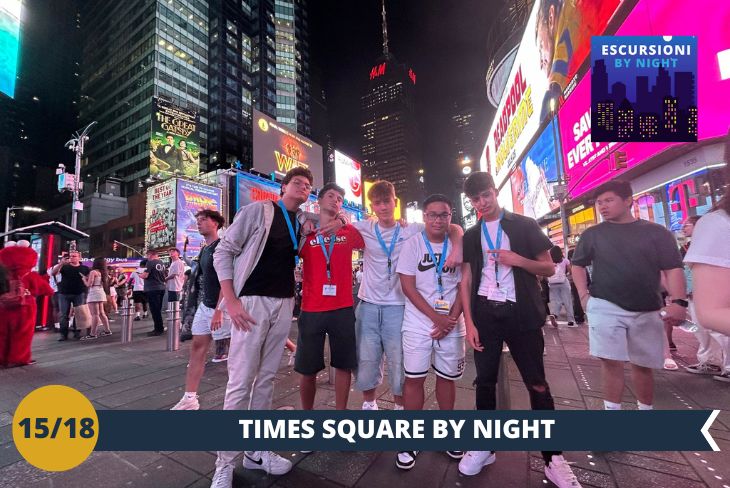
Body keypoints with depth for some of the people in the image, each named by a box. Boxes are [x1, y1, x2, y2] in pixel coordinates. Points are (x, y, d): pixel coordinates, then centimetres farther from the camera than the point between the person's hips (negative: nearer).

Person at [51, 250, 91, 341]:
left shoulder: (85, 268, 7)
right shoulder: (64, 267, 7)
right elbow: (53, 273, -9)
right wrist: (61, 263, -20)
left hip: (79, 294, 0)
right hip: (64, 294, 0)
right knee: (64, 315, 2)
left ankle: (77, 332, 13)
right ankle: (63, 334, 7)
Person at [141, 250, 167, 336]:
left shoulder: (150, 262, -10)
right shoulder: (162, 263, 11)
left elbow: (145, 275, -15)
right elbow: (164, 277, 18)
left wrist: (139, 275, 5)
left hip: (152, 289, -7)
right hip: (161, 288, 7)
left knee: (154, 310, -1)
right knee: (158, 310, 14)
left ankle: (158, 329, 2)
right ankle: (160, 328, 20)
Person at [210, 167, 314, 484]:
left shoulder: (303, 221, 10)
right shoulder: (257, 210, -5)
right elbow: (223, 251, -6)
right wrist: (231, 301, -13)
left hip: (285, 304, 6)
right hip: (252, 301, -5)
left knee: (266, 378, 14)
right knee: (240, 381, -1)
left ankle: (256, 451, 30)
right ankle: (225, 464, 18)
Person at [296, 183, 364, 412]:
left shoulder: (349, 232, 4)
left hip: (343, 310, 1)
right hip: (311, 310, -1)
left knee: (344, 365, 13)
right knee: (307, 368, 12)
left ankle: (341, 411, 32)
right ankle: (307, 411, 34)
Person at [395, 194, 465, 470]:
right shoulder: (413, 244, -5)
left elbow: (463, 286, 1)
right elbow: (408, 286, -9)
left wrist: (451, 319, -10)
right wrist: (437, 317, -14)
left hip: (452, 325, 2)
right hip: (418, 324, -2)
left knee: (447, 377, 14)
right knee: (414, 378, 3)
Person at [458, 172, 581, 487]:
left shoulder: (525, 226, 4)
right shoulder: (470, 236, 10)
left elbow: (549, 269, 4)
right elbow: (466, 280, 6)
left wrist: (518, 260, -16)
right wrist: (469, 322, -2)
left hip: (521, 313, -2)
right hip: (485, 312, 2)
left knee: (537, 383, 3)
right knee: (485, 380, 8)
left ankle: (553, 458, 20)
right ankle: (484, 446, 25)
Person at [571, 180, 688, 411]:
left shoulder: (656, 232, 2)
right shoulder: (592, 234, 3)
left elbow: (672, 269, -2)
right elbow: (578, 264, 10)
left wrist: (678, 301, -17)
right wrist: (584, 295, -2)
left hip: (647, 311, 1)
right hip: (605, 307, -1)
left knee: (643, 365, 15)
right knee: (611, 363, -5)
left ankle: (646, 408, 34)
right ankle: (612, 409, 7)